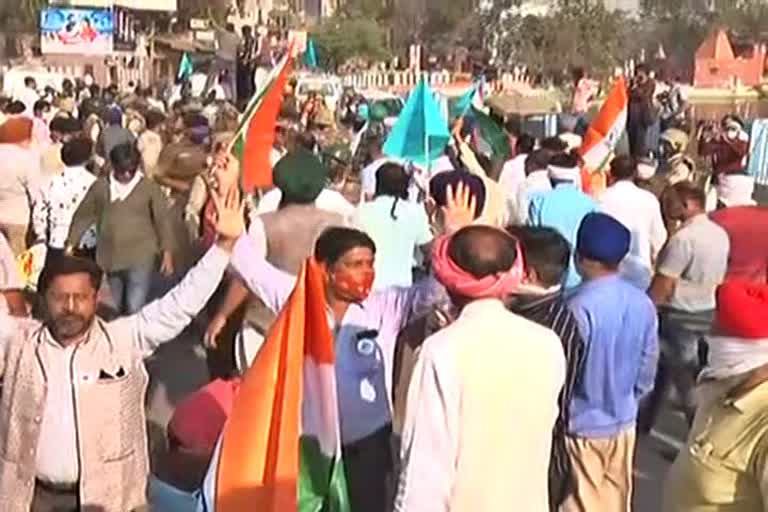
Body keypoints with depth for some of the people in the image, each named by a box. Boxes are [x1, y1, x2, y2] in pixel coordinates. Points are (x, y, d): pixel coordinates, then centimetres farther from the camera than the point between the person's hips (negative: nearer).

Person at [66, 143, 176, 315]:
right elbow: (83, 215, 12)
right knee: (112, 310, 15)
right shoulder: (100, 186, 5)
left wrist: (167, 253, -4)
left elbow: (163, 220, -1)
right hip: (109, 259, 4)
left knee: (135, 310, -13)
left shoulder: (149, 187, -3)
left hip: (140, 259, -4)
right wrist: (70, 245, 11)